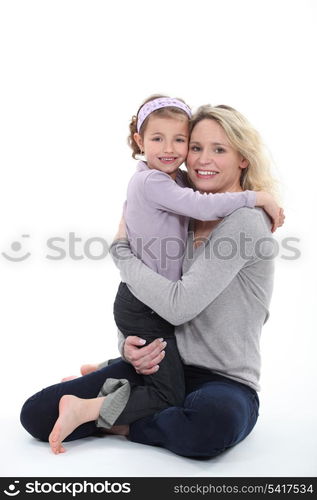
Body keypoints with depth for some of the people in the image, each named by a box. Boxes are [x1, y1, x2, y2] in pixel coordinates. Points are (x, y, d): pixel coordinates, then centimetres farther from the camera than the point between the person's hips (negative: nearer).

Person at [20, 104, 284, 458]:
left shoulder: (246, 221, -12)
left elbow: (179, 306, -21)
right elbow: (137, 302, 13)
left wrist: (121, 249, -9)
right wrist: (129, 343, -9)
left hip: (226, 382, -4)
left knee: (214, 420, -42)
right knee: (37, 413, -11)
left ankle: (99, 410, -19)